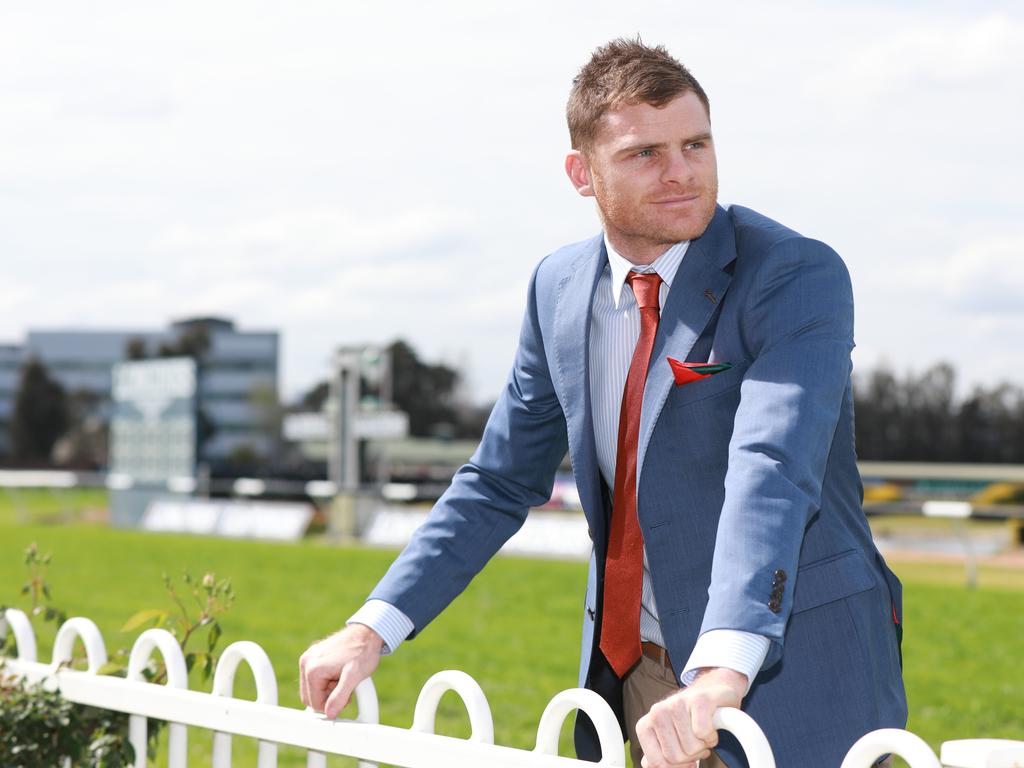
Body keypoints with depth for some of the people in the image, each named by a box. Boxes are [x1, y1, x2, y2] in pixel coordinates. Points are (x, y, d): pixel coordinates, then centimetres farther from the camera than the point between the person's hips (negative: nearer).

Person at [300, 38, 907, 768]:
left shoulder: (798, 276, -16)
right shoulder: (560, 287, 4)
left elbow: (772, 473, -31)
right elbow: (502, 482, 12)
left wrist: (724, 673, -45)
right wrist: (373, 628, 2)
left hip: (791, 676, -5)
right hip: (639, 667, 5)